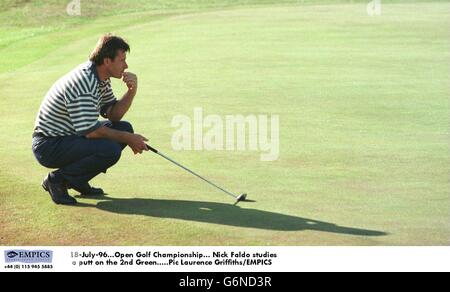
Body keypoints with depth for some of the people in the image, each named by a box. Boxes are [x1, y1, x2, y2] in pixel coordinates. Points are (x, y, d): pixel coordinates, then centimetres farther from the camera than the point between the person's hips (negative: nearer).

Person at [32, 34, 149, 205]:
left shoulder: (101, 78, 6)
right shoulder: (85, 84, -25)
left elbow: (113, 115, 7)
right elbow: (90, 131, -24)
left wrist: (132, 91, -9)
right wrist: (128, 139, -14)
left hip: (69, 135, 10)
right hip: (49, 145, -10)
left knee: (125, 127, 6)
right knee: (110, 150, -28)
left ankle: (77, 180, 11)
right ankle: (57, 179, -7)